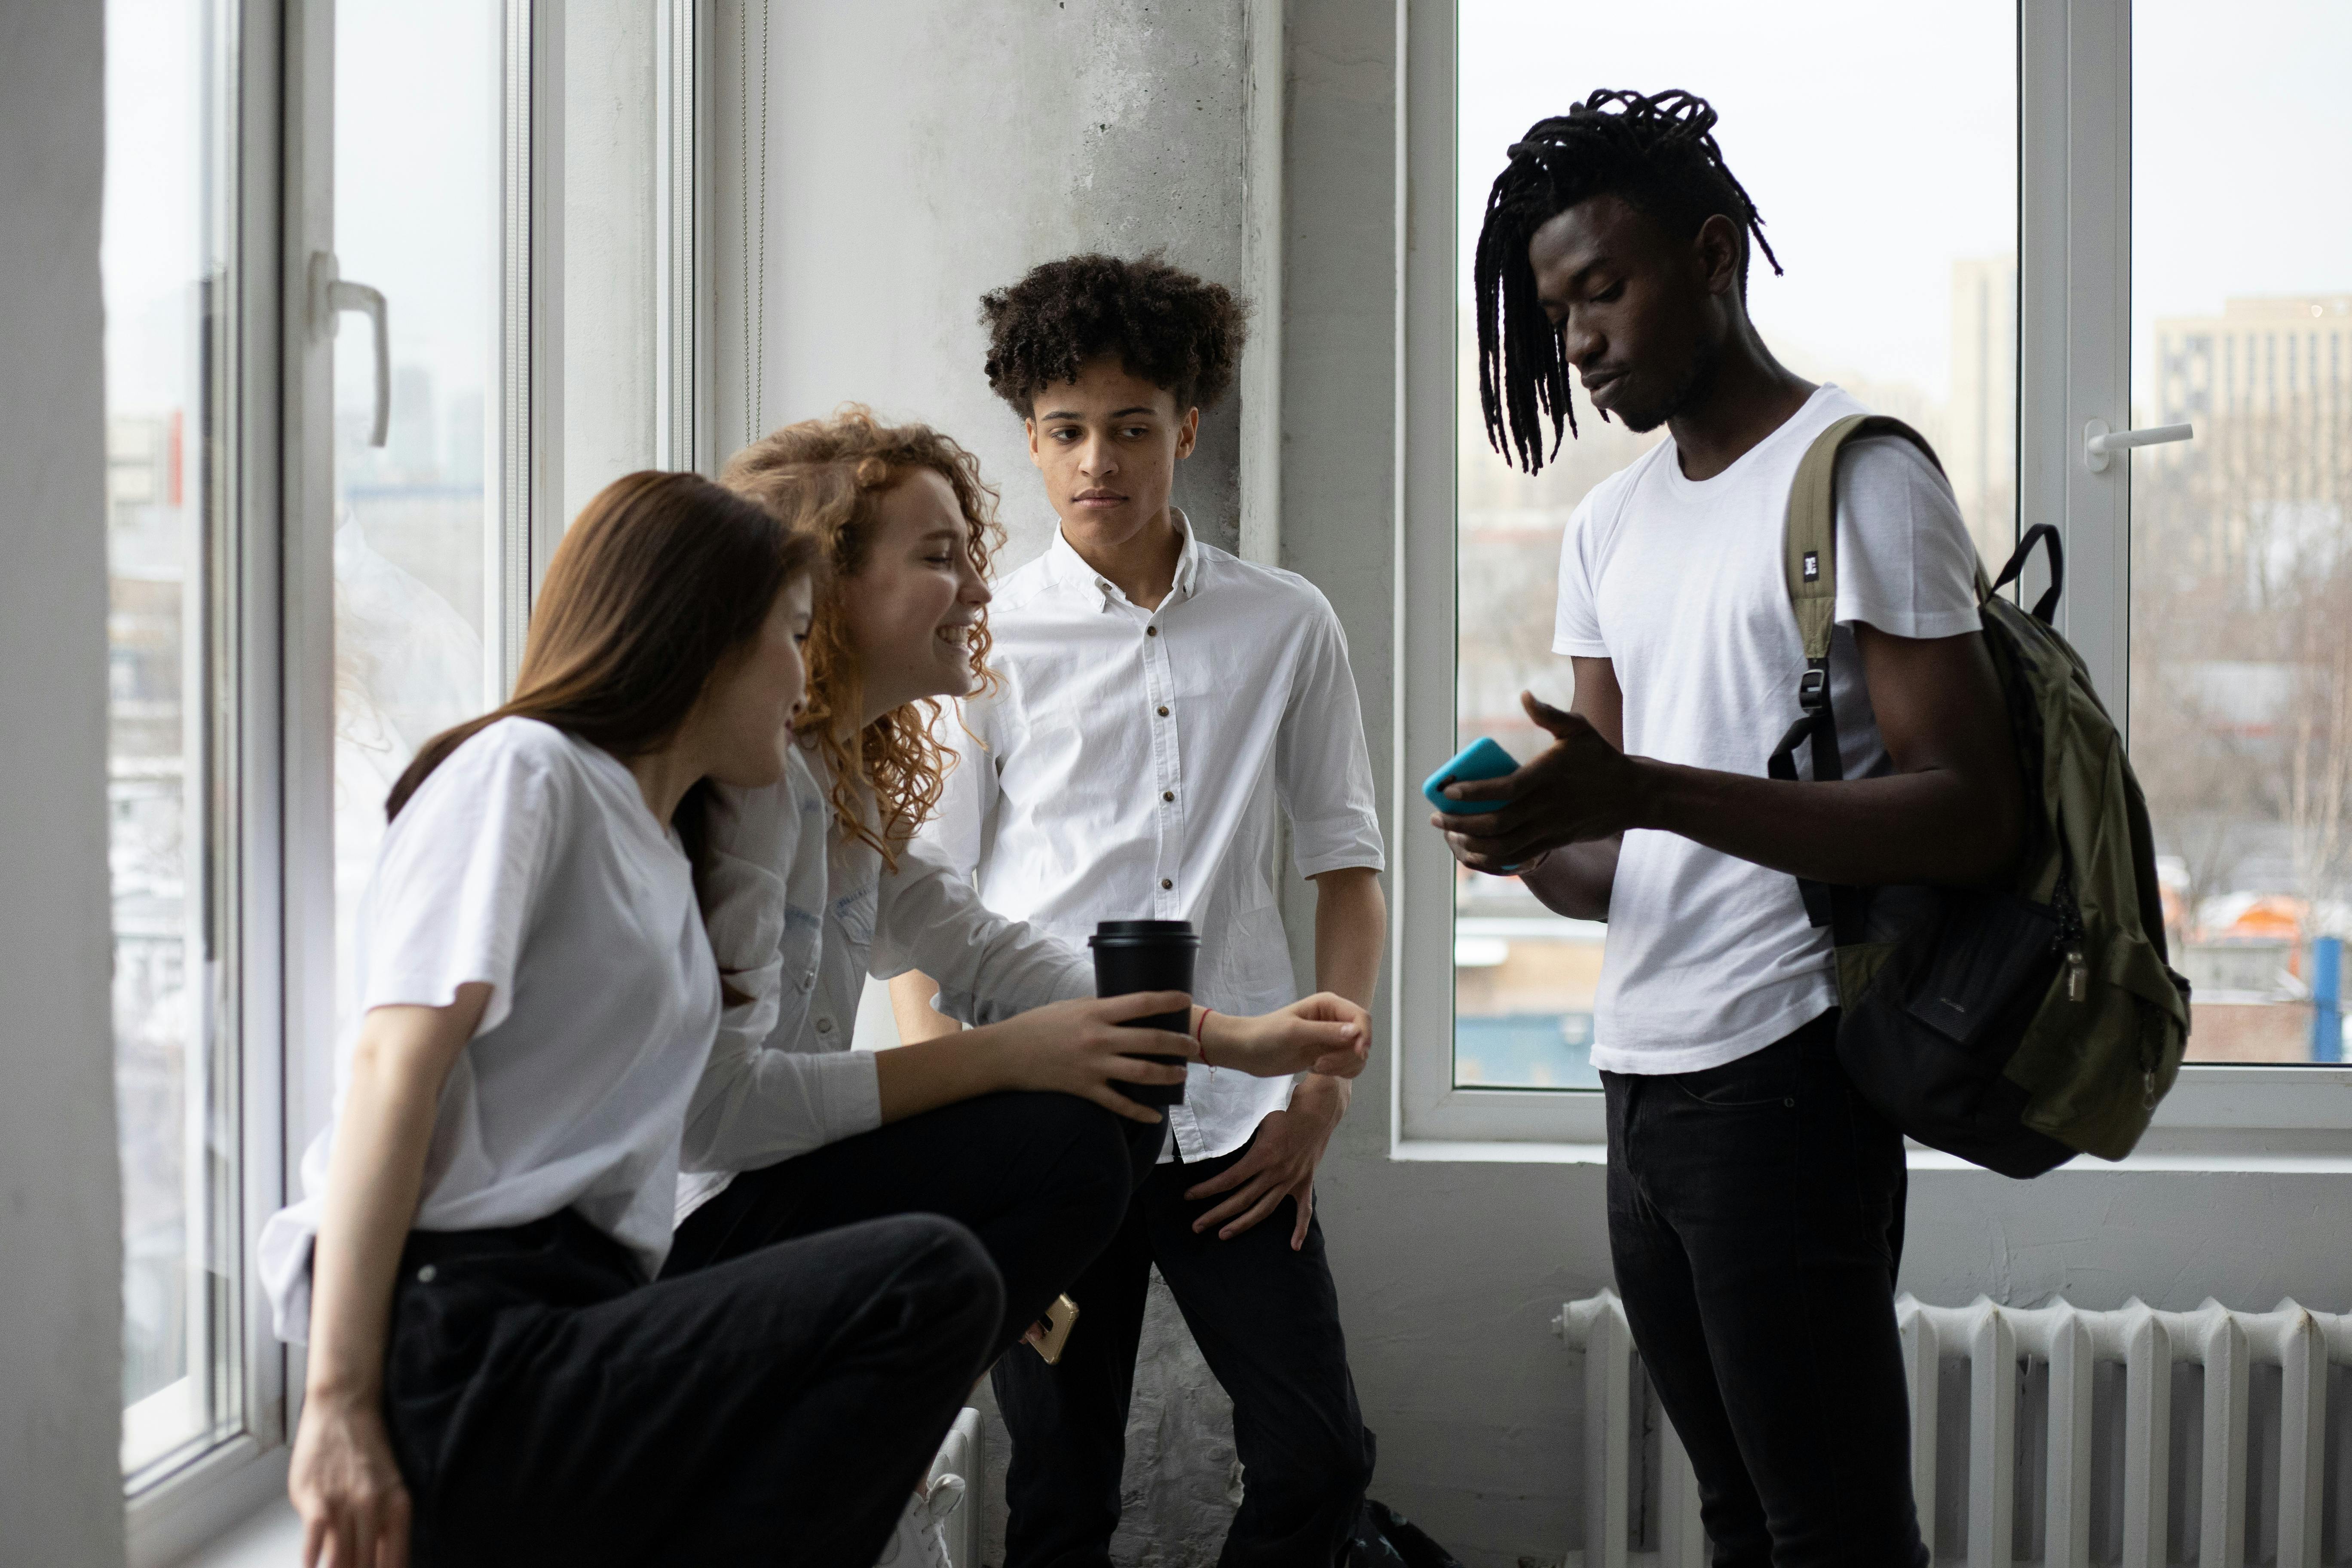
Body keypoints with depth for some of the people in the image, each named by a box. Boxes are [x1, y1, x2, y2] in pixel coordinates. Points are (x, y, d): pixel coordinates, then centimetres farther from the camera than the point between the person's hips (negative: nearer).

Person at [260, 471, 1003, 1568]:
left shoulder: (666, 854, 26)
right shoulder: (521, 770, -1)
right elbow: (392, 1066, -13)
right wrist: (340, 1405, -20)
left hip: (576, 1320, 8)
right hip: (463, 1360, -8)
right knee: (931, 1278, -22)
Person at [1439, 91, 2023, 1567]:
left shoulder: (1858, 475, -7)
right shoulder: (1608, 528, 17)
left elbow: (1973, 816, -16)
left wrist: (1643, 792, -23)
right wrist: (1531, 845, -7)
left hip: (1782, 1075, -7)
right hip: (1642, 1073, 8)